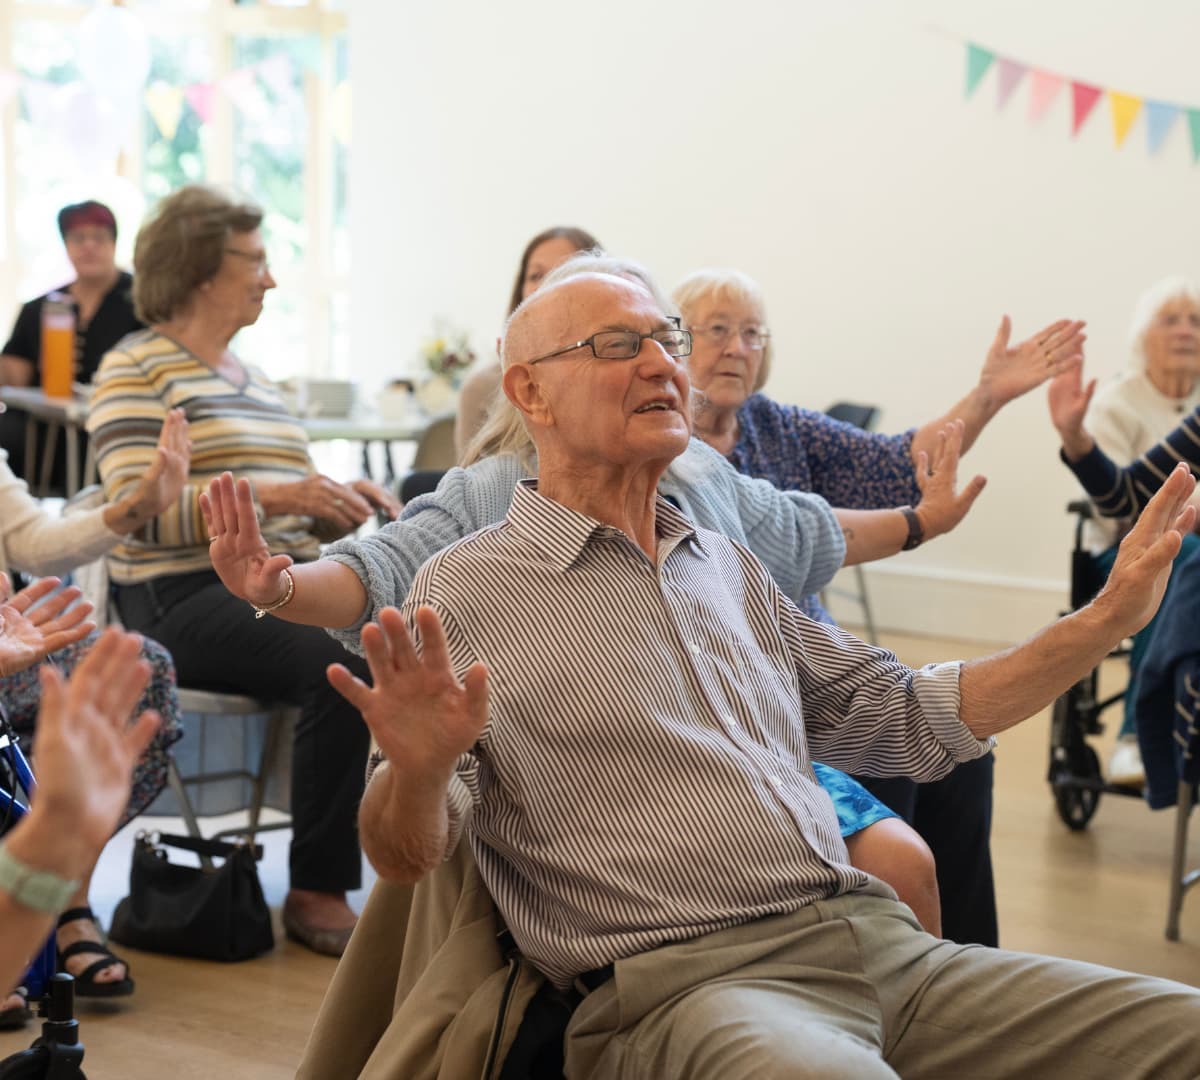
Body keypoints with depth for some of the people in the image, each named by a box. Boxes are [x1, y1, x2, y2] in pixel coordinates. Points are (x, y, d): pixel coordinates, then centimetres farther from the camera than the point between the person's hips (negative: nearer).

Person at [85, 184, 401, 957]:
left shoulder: (254, 380, 24)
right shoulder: (137, 370, 0)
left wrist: (341, 502, 3)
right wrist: (270, 494, -21)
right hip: (185, 596, -7)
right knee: (343, 665, -32)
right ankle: (318, 892, -20)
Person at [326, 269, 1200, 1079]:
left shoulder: (732, 570, 23)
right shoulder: (466, 593, 3)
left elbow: (907, 719, 27)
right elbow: (404, 856, -2)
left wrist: (1111, 616, 23)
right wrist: (419, 768, -27)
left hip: (880, 941, 7)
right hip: (679, 980, -6)